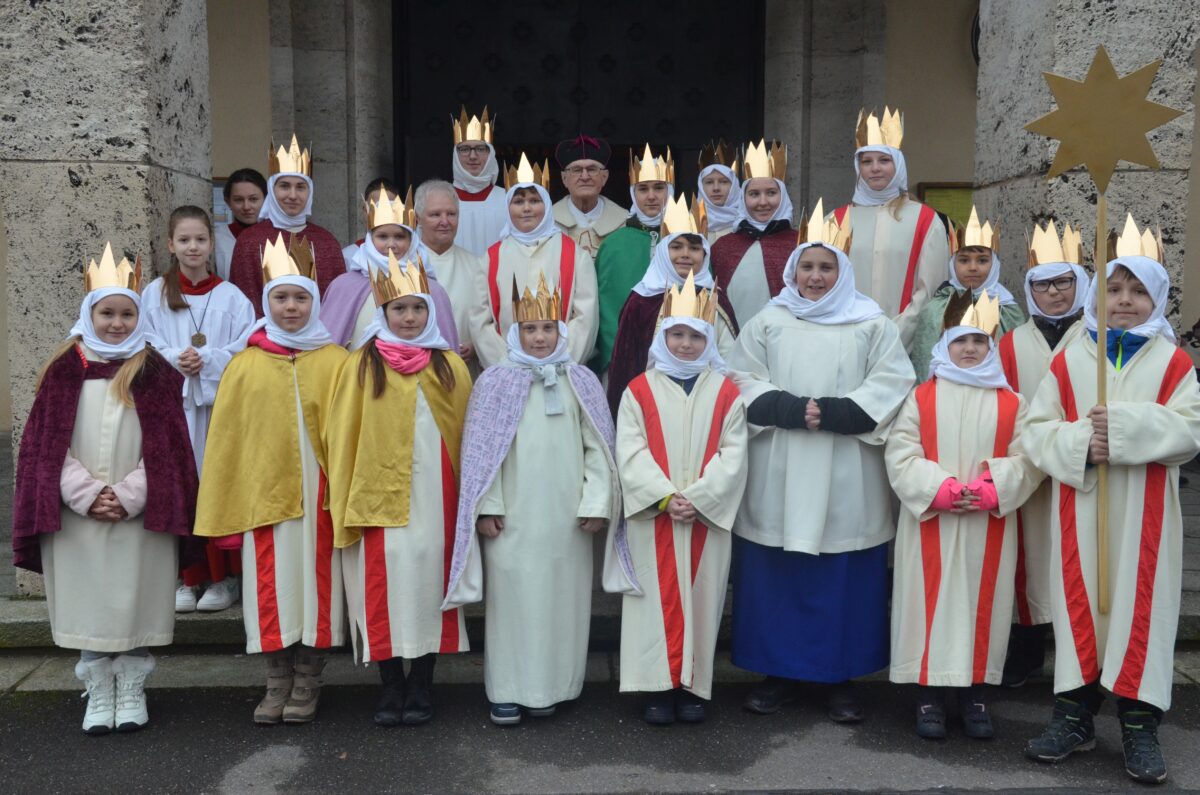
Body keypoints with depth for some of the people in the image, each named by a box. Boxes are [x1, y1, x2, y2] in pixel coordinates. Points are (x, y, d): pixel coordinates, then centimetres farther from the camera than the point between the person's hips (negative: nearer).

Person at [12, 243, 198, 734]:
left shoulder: (155, 372, 3)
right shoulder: (64, 371, 5)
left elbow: (164, 446, -1)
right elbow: (48, 445, 2)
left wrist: (127, 496, -12)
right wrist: (87, 494, -9)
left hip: (140, 514, -1)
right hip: (76, 514, 1)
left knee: (135, 601, 4)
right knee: (87, 603, 5)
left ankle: (132, 693, 18)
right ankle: (98, 695, 17)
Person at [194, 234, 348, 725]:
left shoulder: (336, 362, 1)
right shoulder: (245, 366, 4)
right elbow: (226, 441, 5)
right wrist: (224, 510, 2)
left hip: (319, 495, -1)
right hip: (263, 493, 1)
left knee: (315, 579, 5)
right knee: (272, 584, 6)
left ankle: (307, 682, 18)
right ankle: (277, 683, 19)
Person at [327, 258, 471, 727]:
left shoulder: (450, 366, 8)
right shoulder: (362, 366, 3)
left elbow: (466, 434, 7)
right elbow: (343, 440, 2)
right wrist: (345, 504, -3)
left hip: (435, 497, 1)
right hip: (380, 496, -1)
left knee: (429, 579, 5)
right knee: (385, 585, 1)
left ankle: (421, 685, 17)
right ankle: (391, 687, 15)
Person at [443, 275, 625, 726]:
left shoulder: (581, 383, 6)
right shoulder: (495, 382, 2)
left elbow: (597, 447, 4)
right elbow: (480, 448, 0)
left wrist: (596, 503, -3)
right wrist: (487, 507, -6)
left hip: (566, 518, 2)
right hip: (511, 518, -1)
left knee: (561, 599, 6)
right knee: (511, 599, 1)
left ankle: (549, 686, 19)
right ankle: (508, 690, 12)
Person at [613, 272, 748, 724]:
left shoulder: (726, 393, 5)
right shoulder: (640, 389, 3)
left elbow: (733, 455, -2)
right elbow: (630, 452, -4)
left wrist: (697, 498, -13)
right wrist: (665, 498, -15)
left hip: (708, 517, 1)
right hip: (653, 518, -1)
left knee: (700, 597, 5)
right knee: (658, 598, 2)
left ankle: (693, 686, 15)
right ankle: (660, 687, 9)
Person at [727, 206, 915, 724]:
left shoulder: (872, 326, 7)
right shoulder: (767, 323, 10)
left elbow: (891, 386, -3)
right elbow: (745, 383, 2)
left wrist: (831, 413, -15)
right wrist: (793, 410, -14)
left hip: (846, 481, -1)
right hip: (778, 478, 1)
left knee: (844, 579, 2)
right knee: (774, 575, 3)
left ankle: (840, 677, 15)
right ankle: (778, 672, 16)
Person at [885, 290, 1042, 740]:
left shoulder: (1011, 404, 6)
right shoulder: (921, 398, 3)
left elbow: (1027, 461, -1)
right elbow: (900, 456, -4)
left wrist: (991, 491, -17)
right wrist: (940, 490, -17)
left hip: (989, 527, 1)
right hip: (930, 524, -1)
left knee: (982, 603, 6)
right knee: (931, 603, 1)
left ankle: (975, 693, 16)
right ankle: (929, 695, 9)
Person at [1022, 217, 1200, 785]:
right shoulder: (1067, 361, 7)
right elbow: (1037, 429, 2)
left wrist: (1124, 426, -20)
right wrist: (1080, 441, -17)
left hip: (1143, 516, -1)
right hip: (1079, 511, 1)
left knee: (1140, 607, 0)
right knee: (1079, 604, 3)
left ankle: (1139, 724, 8)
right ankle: (1074, 715, 12)